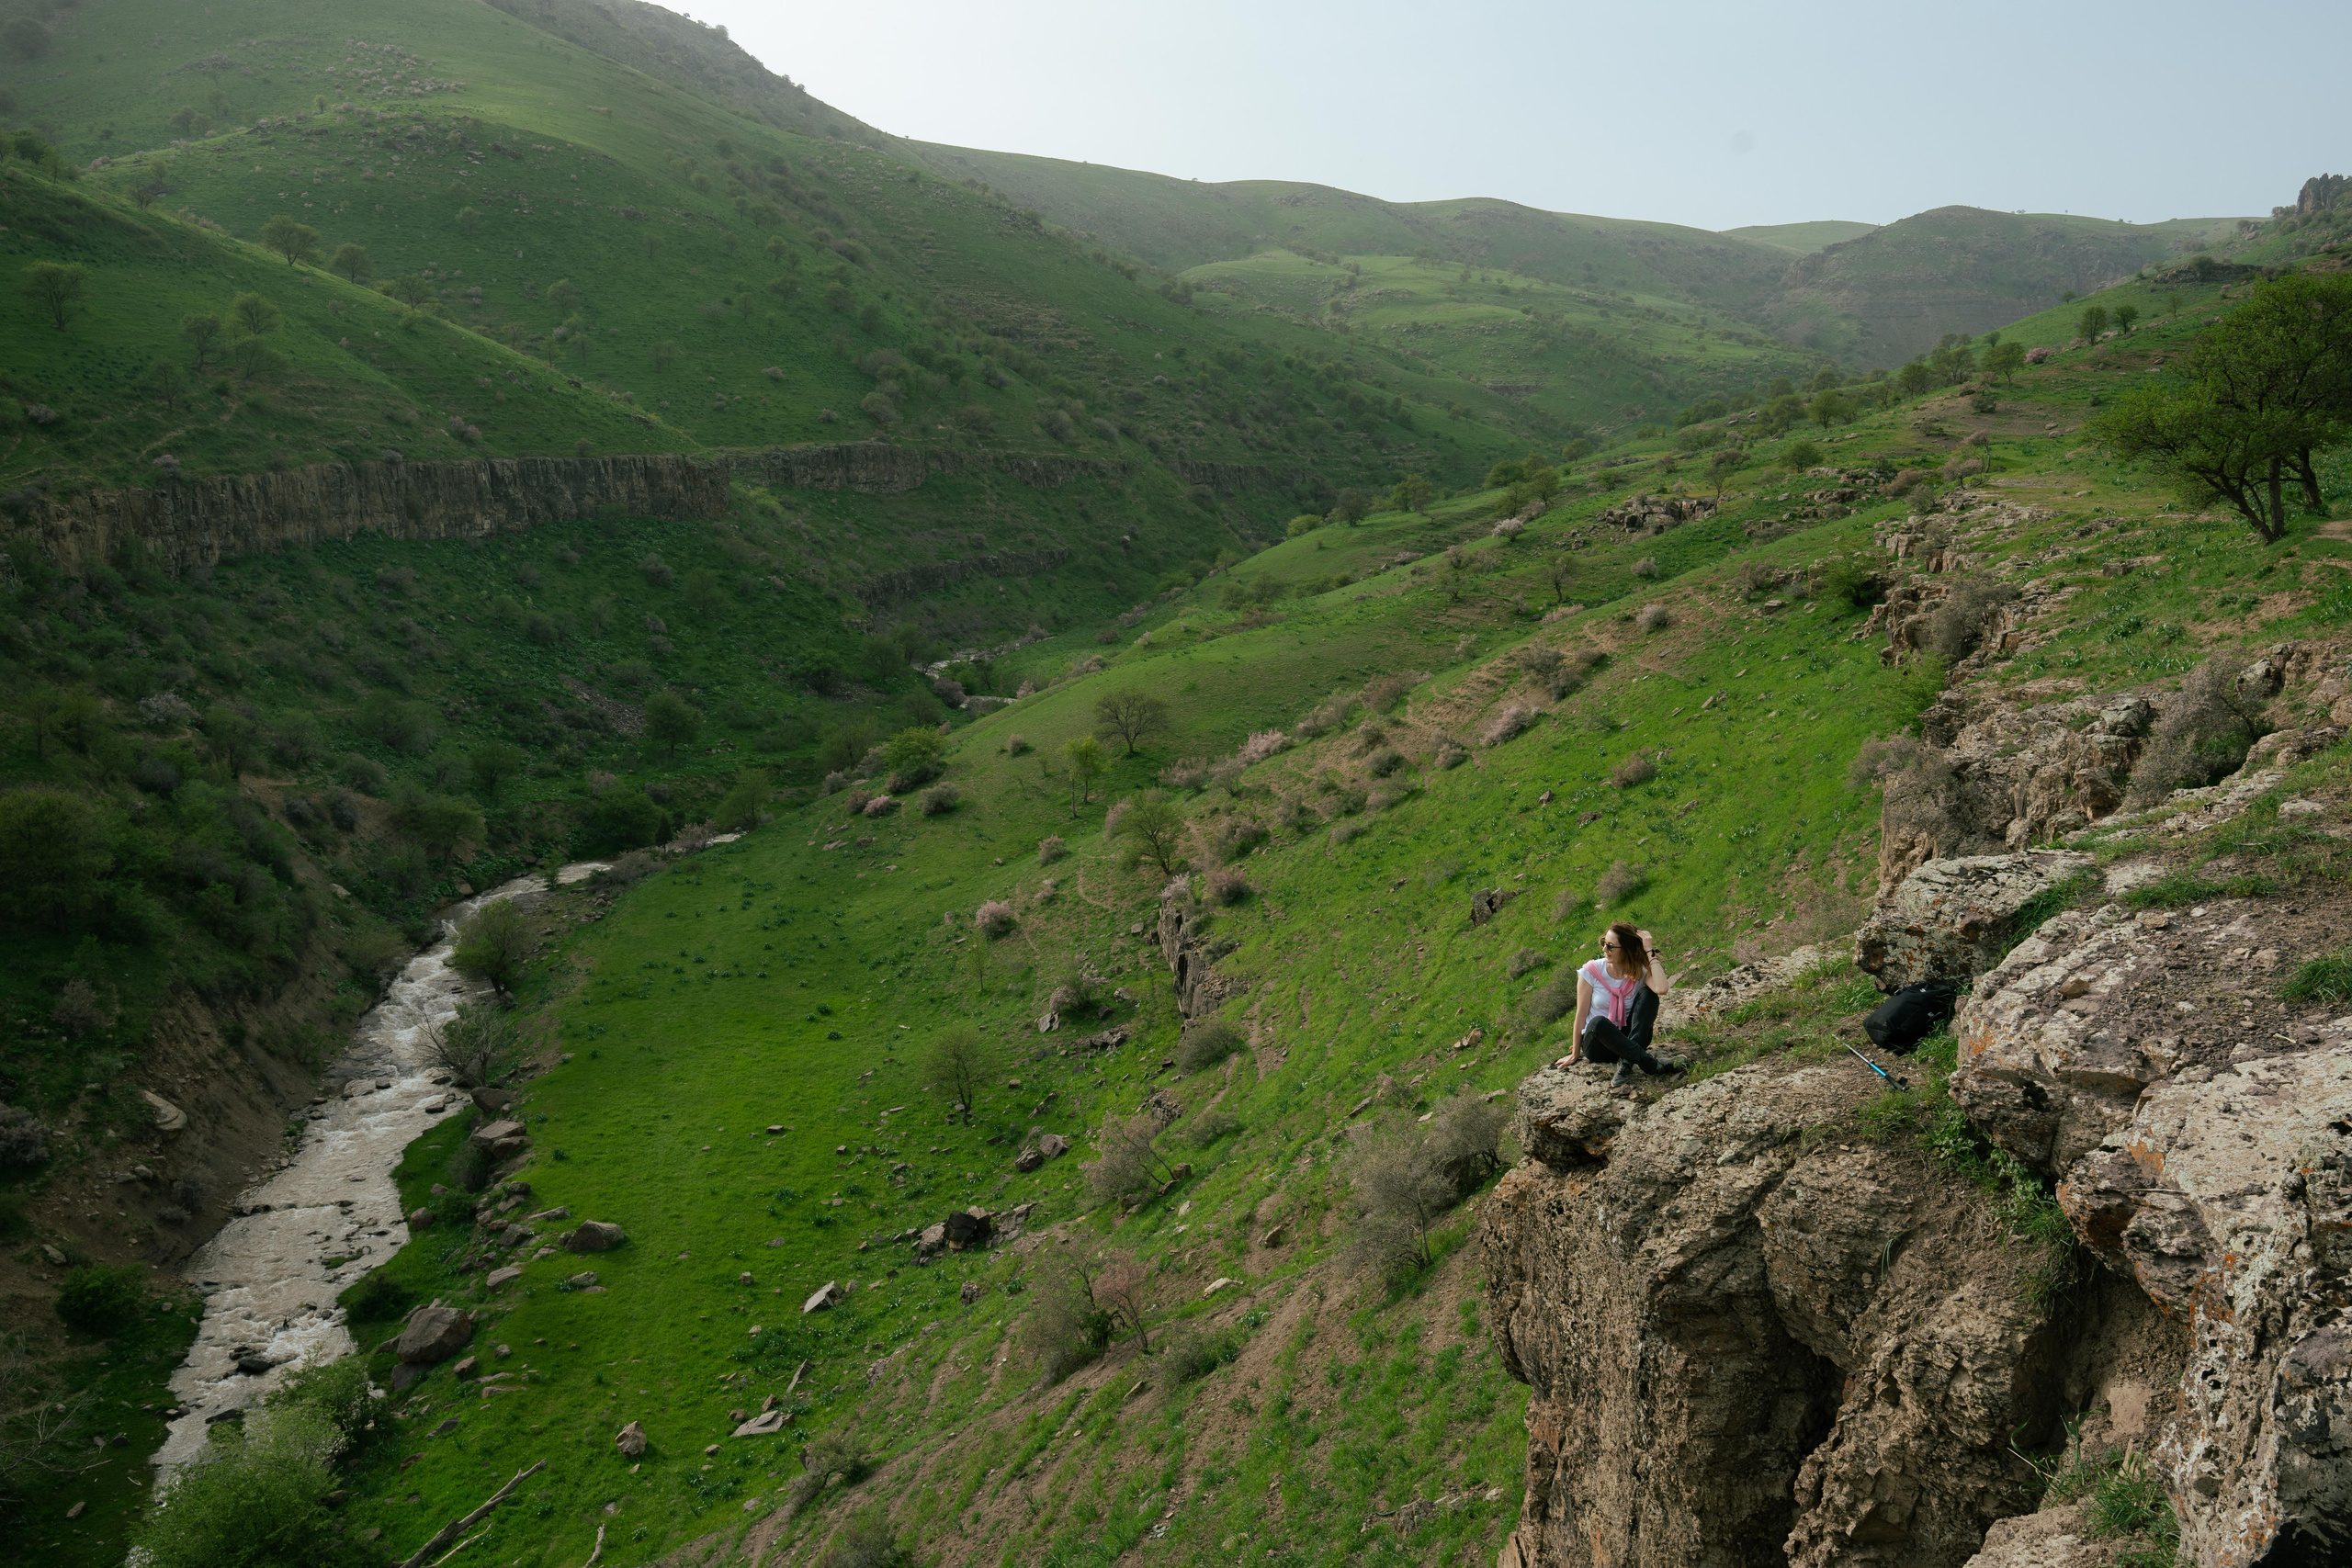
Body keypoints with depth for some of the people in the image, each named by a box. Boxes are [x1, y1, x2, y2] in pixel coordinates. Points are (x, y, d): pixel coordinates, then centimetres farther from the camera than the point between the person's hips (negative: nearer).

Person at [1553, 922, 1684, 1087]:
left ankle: (1626, 1063, -35)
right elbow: (1582, 1014, -4)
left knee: (1647, 992, -21)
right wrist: (1575, 1054, -1)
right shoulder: (1591, 971, -7)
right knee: (1598, 1022, -37)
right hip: (1597, 1042, -2)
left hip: (1631, 1040, 2)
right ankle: (1650, 1064, -41)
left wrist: (1649, 952, -21)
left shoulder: (1640, 972, -5)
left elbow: (1662, 988, -29)